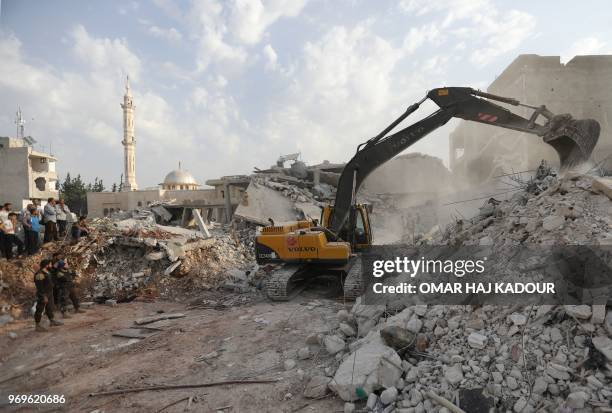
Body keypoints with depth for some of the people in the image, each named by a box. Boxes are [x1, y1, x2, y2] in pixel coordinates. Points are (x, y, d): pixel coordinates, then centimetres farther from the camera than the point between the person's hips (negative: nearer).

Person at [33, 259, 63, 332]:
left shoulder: (47, 272, 9)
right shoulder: (40, 274, -22)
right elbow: (39, 287, -24)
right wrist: (44, 296, -23)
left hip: (49, 294, 10)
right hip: (43, 295, -10)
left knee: (50, 308, 17)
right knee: (40, 309, 1)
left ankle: (52, 321, 28)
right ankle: (37, 325, 10)